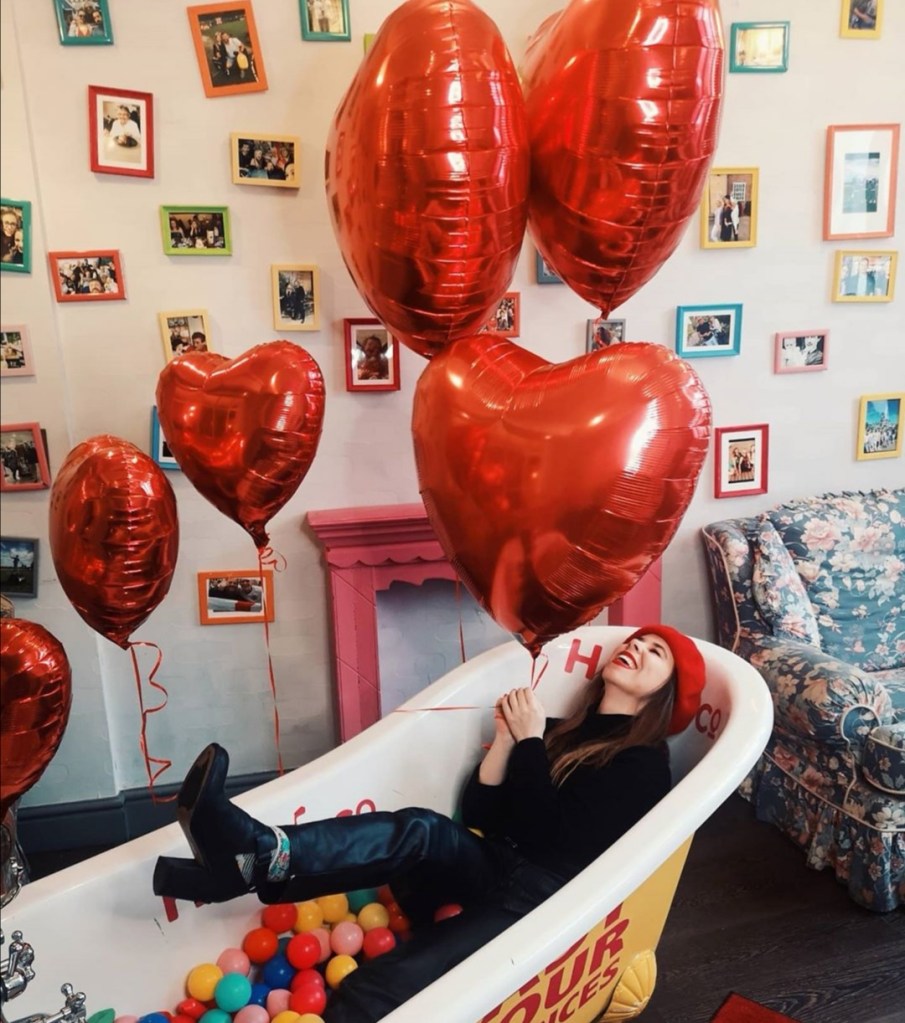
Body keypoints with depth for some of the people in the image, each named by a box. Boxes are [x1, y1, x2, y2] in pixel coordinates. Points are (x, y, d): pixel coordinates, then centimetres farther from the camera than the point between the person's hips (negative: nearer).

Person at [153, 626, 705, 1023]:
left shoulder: (645, 764, 1)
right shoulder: (556, 732, 19)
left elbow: (554, 840, -12)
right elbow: (478, 816, 10)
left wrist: (529, 741, -9)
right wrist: (506, 738, -2)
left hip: (539, 899, -5)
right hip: (490, 870, 6)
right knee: (421, 832, -29)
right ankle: (260, 856, -45)